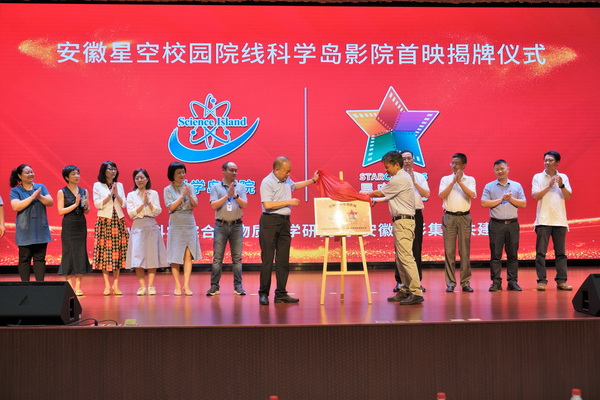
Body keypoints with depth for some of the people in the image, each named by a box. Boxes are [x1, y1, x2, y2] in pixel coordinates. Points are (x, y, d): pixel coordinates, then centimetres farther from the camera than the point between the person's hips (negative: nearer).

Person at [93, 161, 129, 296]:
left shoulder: (119, 185, 13)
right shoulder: (97, 186, 3)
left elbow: (123, 204, 7)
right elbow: (98, 204, -4)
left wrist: (116, 194, -7)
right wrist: (110, 194, -10)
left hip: (119, 221, 3)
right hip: (104, 221, -3)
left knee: (118, 252, -1)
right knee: (104, 251, -5)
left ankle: (115, 284, 4)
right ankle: (107, 285, 0)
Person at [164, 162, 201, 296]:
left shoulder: (189, 187, 7)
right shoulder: (168, 190, 1)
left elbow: (195, 204, 2)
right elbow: (171, 207, -8)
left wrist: (189, 195, -16)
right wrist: (182, 196, -15)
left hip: (189, 224, 2)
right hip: (176, 224, -2)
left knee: (188, 255, -3)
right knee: (175, 256, -1)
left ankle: (186, 285, -2)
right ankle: (177, 285, 6)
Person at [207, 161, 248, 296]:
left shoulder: (241, 187, 9)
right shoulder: (216, 187, 5)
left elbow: (244, 205, -2)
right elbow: (213, 205, -7)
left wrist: (235, 195, -16)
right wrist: (227, 195, -13)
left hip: (237, 225, 1)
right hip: (221, 225, -1)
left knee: (237, 258, 2)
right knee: (217, 257, -1)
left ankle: (238, 286, 7)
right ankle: (214, 286, 3)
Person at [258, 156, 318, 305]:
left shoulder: (286, 180, 14)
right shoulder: (267, 182, -12)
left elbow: (294, 186, 38)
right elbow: (268, 205, -21)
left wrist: (313, 180, 37)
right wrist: (288, 202, -13)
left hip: (285, 222, 8)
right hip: (270, 222, -8)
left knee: (283, 260, 6)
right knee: (267, 259, -5)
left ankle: (281, 294, 10)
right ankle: (263, 294, 1)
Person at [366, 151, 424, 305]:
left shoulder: (400, 179, -14)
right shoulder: (403, 177, 18)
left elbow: (381, 192, -4)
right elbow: (389, 197, 25)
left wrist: (368, 194, 13)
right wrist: (376, 200, 23)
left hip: (403, 222, -11)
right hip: (400, 222, 11)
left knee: (406, 257, -13)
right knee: (400, 258, 12)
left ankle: (416, 293, -14)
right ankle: (405, 290, 16)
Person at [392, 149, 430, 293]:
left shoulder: (420, 177, 12)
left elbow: (427, 194, -1)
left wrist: (414, 182, -9)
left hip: (416, 214, 2)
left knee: (417, 248, 2)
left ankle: (417, 281, 7)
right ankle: (400, 281, 5)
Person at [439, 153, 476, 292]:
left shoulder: (470, 180, 8)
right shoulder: (445, 179, 9)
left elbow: (472, 195, -10)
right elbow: (442, 195, -6)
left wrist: (460, 182, -14)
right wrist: (453, 181, -11)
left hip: (464, 217, 0)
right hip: (449, 217, 0)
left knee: (465, 251, 1)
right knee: (449, 251, -1)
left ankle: (465, 282, 7)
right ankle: (450, 282, 4)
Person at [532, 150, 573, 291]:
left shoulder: (563, 177, 10)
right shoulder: (538, 177, 5)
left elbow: (568, 196, 1)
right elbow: (535, 196, -6)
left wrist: (561, 185, -15)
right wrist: (549, 186, -14)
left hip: (560, 220, 2)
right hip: (543, 220, -2)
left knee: (561, 252, 3)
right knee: (541, 252, -4)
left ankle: (561, 281, 7)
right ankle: (542, 281, -1)